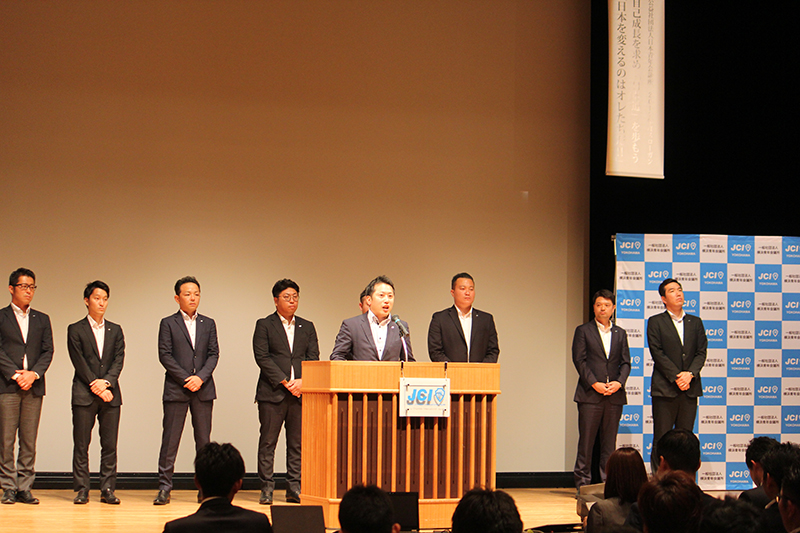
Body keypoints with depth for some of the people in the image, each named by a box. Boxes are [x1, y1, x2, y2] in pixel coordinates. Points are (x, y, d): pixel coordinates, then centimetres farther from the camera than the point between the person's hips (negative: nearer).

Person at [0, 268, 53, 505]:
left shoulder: (42, 319, 17)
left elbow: (48, 351, 9)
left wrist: (34, 374, -8)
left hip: (34, 387, 3)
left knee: (29, 441, 2)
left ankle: (24, 488, 5)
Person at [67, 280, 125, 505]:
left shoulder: (115, 331, 15)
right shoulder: (76, 330, 4)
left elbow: (119, 360, 4)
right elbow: (79, 363, -4)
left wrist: (106, 381, -12)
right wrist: (97, 387, -11)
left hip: (110, 394, 3)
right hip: (84, 394, -3)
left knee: (110, 444, 0)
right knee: (81, 444, -2)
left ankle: (108, 490, 3)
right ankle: (82, 490, 2)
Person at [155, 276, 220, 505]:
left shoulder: (208, 324, 13)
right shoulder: (168, 324, 4)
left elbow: (213, 354, 6)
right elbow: (165, 355, -4)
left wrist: (200, 377, -10)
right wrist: (186, 379, -11)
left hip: (203, 390, 3)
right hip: (176, 389, -3)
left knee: (204, 439, 4)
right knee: (170, 439, -4)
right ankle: (164, 488, -1)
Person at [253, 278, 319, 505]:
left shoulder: (307, 327, 16)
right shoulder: (264, 325, 5)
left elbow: (314, 358, 9)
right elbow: (262, 357, -5)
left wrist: (302, 382, -8)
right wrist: (285, 382, -12)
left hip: (300, 393, 3)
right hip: (272, 393, -3)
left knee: (297, 443, 2)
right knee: (268, 442, -2)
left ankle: (294, 488, 5)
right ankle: (266, 488, 2)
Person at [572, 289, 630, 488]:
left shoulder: (620, 334, 16)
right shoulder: (583, 331, 6)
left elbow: (626, 362, 12)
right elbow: (579, 360, -2)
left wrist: (619, 382, -7)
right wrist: (594, 383, -12)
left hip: (614, 395, 3)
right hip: (590, 395, -3)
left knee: (609, 442, 4)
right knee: (586, 441, -4)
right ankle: (583, 483, 0)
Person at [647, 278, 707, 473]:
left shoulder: (695, 322, 15)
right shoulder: (656, 322, 4)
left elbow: (701, 352, 8)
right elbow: (657, 353, -5)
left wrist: (690, 374, -10)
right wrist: (676, 376, -14)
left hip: (690, 388, 3)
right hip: (665, 389, -3)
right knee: (662, 439, -4)